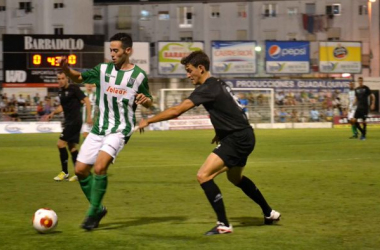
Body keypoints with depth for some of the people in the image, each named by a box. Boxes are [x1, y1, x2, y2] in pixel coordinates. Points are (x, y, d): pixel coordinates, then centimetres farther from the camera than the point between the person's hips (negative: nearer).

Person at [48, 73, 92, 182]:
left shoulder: (73, 88, -11)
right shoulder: (60, 92, 13)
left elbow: (86, 100, -14)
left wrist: (89, 116, -20)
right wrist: (53, 113, 11)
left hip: (75, 120, -9)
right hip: (68, 121, 9)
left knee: (60, 143, -12)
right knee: (72, 146, 8)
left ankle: (65, 172, -5)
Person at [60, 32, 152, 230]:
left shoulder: (138, 75, -3)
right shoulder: (103, 70, 4)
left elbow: (149, 103, 6)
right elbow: (78, 77, -1)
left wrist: (145, 100, -18)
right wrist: (66, 69, -22)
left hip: (120, 130, -5)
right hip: (99, 128, 5)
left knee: (100, 167, -24)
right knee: (80, 170, 3)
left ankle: (93, 212, -11)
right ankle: (98, 208, 22)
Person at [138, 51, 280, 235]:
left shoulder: (207, 89, -18)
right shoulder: (218, 84, 11)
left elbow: (176, 111, -24)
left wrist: (148, 121, -16)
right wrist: (220, 132, 18)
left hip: (237, 139, -10)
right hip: (243, 137, 10)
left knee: (203, 176, -15)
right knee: (235, 177, 30)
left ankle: (223, 225, -12)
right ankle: (269, 213, 43)